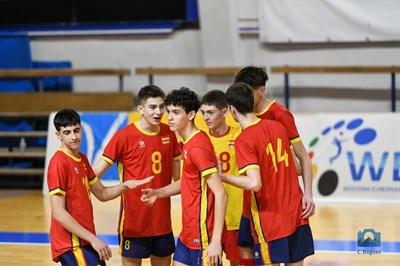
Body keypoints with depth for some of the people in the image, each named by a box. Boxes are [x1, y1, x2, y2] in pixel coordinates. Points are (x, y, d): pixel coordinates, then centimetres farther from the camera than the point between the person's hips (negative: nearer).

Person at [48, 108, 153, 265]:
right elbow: (58, 212, -20)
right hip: (71, 245, -9)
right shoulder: (59, 163, -15)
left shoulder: (82, 159, 11)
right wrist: (93, 239, -20)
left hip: (85, 241, 9)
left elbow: (102, 194, 19)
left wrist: (125, 186, -1)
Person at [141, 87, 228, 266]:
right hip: (187, 235, 10)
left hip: (203, 237, -10)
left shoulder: (198, 147, -19)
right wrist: (159, 193, 8)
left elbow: (220, 194, -22)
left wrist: (216, 241, -25)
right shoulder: (188, 143, 10)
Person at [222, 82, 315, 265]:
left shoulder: (244, 141, -16)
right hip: (296, 215, 7)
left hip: (269, 222, -7)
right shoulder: (278, 127, 6)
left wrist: (222, 177, -15)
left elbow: (254, 183, -26)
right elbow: (296, 169, 13)